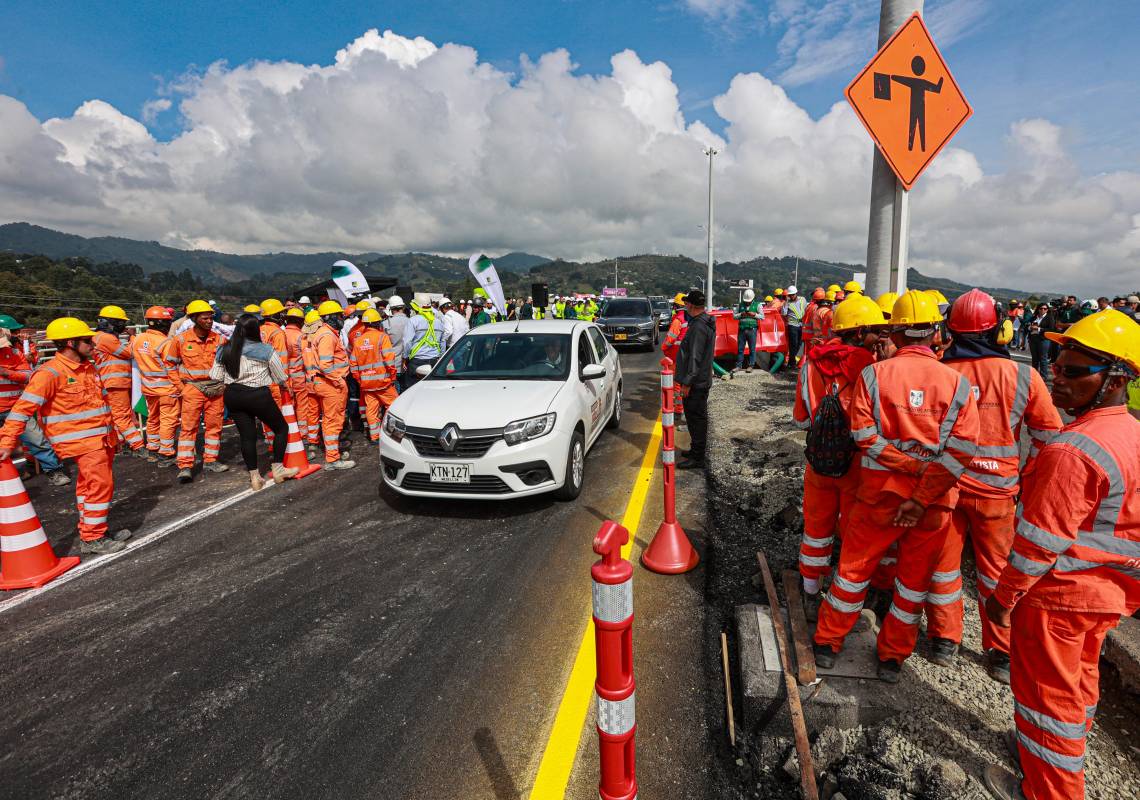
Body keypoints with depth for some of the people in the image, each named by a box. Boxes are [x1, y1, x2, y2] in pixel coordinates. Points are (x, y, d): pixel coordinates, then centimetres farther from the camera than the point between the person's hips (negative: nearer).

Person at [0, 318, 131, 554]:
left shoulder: (88, 367, 10)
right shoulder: (50, 373, -16)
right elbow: (23, 408, -18)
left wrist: (111, 433, 24)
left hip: (100, 438, 8)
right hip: (81, 440, -8)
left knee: (88, 485, 16)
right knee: (100, 485, -9)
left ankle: (90, 531, 27)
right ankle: (93, 539, 2)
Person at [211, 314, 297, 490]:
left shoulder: (224, 350, 3)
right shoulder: (266, 350, -9)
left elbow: (215, 376, 4)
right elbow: (281, 377, -2)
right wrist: (283, 385, 20)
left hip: (232, 396, 5)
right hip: (258, 395, -5)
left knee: (247, 435, 10)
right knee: (281, 428, 13)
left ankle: (254, 477, 14)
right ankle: (277, 469, 12)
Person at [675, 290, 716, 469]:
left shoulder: (698, 326, -21)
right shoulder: (706, 322, 13)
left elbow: (695, 358, -24)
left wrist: (687, 382, -21)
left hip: (696, 382, -10)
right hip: (702, 380, 10)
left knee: (696, 418, -4)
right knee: (696, 417, 19)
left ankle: (697, 458, 3)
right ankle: (696, 449, 32)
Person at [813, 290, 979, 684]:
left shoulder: (873, 374, -8)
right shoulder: (957, 383, -4)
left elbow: (864, 434, -16)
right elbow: (962, 448, -11)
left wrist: (910, 465, -11)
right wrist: (921, 498, -14)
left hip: (880, 492, -1)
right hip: (934, 503, 1)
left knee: (854, 566, 15)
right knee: (914, 578, 17)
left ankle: (828, 643, 28)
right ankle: (893, 656, 30)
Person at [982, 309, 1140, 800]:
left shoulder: (1072, 451, -28)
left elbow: (1041, 540, -25)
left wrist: (1003, 596, -13)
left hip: (1057, 593, -9)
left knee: (1045, 690, 8)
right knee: (1079, 677, 27)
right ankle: (1067, 758, 49)